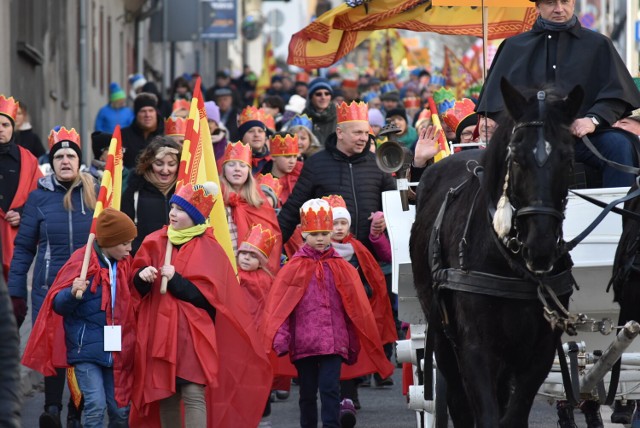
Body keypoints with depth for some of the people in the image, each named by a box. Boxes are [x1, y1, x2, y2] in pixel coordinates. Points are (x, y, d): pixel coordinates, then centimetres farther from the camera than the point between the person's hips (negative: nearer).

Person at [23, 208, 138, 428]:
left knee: (120, 410, 7)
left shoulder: (124, 264, 7)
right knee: (96, 406, -13)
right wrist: (73, 294, -32)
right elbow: (58, 303, -13)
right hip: (86, 348, -6)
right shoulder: (82, 260, -10)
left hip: (114, 350, 6)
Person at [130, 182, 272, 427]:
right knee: (165, 395, 6)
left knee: (193, 394, -12)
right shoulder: (156, 242, 8)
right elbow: (137, 285, 9)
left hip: (192, 334, -4)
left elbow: (206, 295, -11)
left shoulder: (209, 250, -4)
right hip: (159, 331, 4)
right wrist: (142, 275, -13)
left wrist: (175, 280, -22)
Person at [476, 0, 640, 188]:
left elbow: (616, 94, 10)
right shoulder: (515, 47, 21)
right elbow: (497, 100, 14)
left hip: (583, 137, 0)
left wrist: (593, 119, -10)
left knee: (619, 145, -30)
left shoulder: (597, 44, 18)